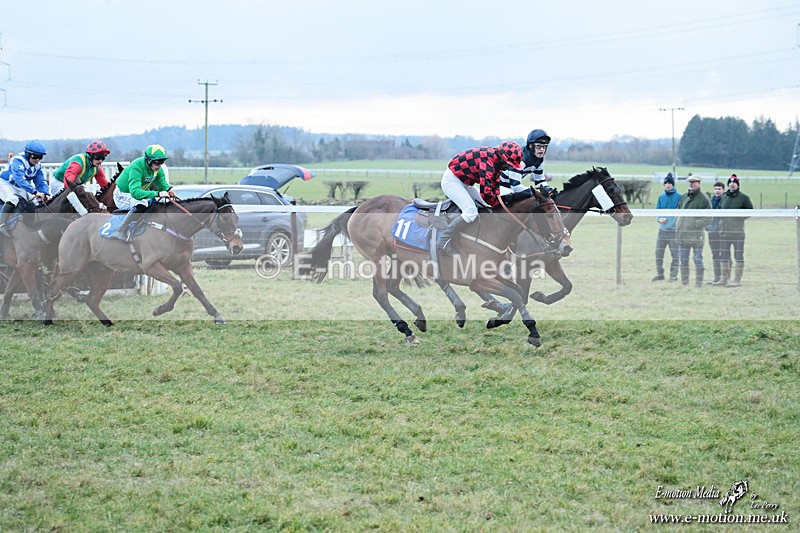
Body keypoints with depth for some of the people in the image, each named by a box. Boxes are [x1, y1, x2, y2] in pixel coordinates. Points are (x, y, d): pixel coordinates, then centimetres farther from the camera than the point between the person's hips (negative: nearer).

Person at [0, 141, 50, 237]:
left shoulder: (37, 164, -3)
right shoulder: (18, 161, -29)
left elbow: (40, 181, -2)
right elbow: (19, 179, -42)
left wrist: (45, 193, -23)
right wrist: (34, 192, -51)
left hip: (19, 188, 9)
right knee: (13, 199, -33)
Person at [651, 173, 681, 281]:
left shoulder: (678, 196, -1)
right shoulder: (661, 197, 13)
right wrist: (659, 219, -7)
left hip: (674, 229, -4)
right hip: (662, 229, 5)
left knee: (675, 254, -2)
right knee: (658, 253, 5)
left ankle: (673, 275, 5)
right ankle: (659, 274, 15)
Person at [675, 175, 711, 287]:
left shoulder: (703, 198, -3)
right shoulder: (684, 197, 16)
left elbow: (708, 217, -7)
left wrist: (696, 224, -16)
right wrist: (677, 226, 12)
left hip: (696, 234, -6)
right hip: (682, 234, 6)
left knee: (697, 259, -4)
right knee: (683, 259, 9)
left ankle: (699, 283, 0)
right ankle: (684, 282, 16)